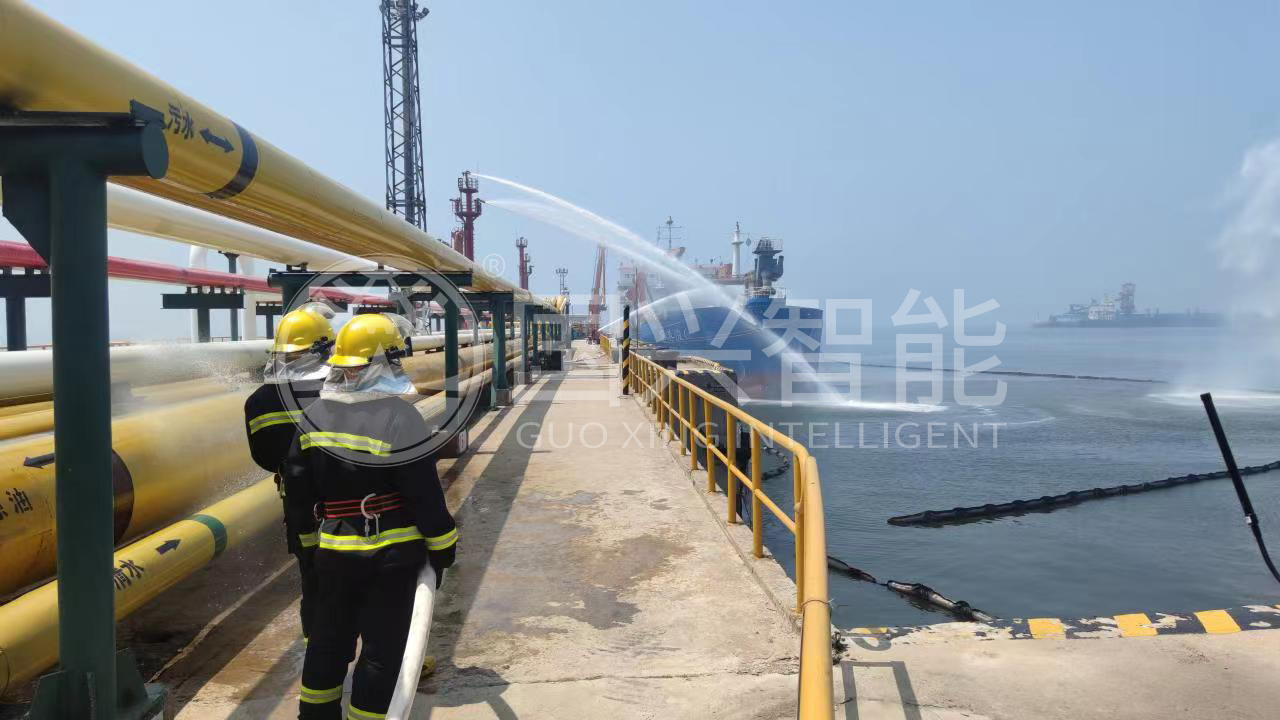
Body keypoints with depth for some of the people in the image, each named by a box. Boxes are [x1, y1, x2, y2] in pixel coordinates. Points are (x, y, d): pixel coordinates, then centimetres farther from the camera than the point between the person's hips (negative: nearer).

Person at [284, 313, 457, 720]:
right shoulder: (401, 418, -18)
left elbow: (298, 489, 6)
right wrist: (442, 549, -4)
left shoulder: (315, 415, -1)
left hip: (335, 550, 6)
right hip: (393, 554, -5)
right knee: (382, 649, 6)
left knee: (329, 639, 22)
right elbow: (426, 496, -16)